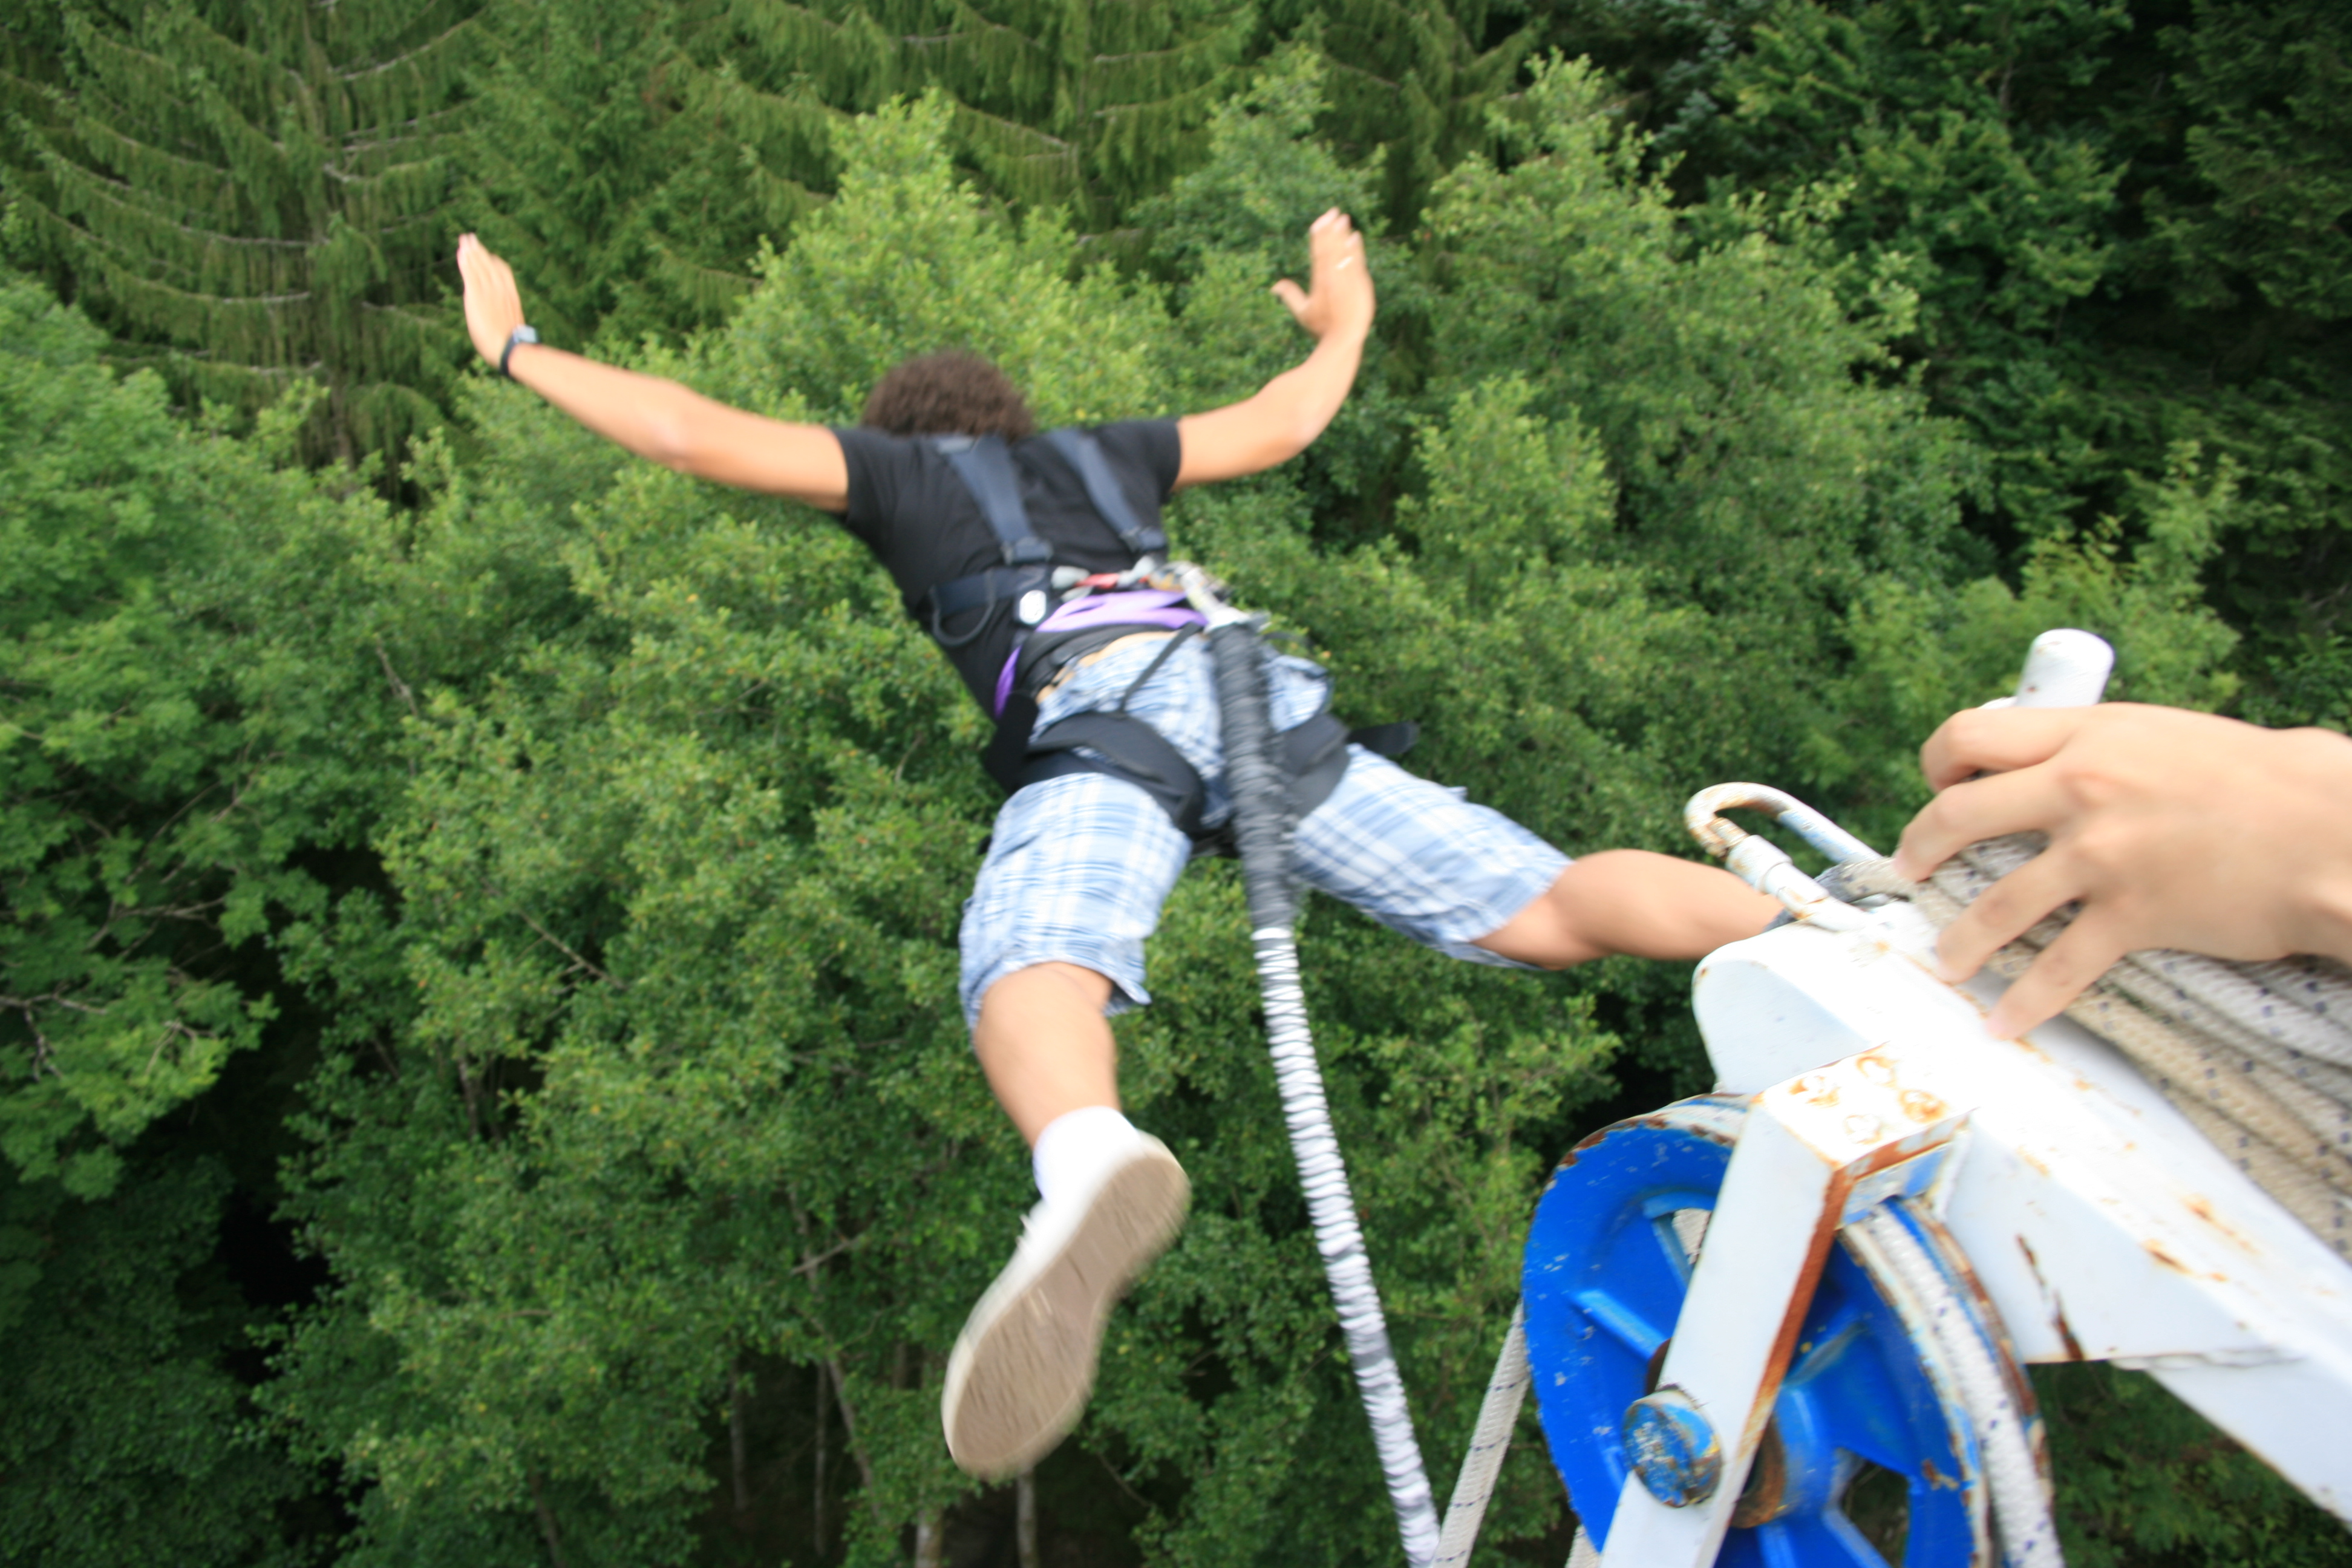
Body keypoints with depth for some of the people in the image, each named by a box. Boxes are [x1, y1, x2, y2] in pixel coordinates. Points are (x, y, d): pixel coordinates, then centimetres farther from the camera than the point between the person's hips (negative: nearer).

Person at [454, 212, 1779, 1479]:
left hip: (1101, 699, -4)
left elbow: (688, 430, 22)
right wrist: (1345, 324, 68)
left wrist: (517, 349, 39)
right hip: (1247, 672, 5)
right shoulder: (1098, 455, 38)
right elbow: (1286, 423, 46)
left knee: (1037, 972, -30)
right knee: (1548, 911, 0)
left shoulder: (895, 467, 29)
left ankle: (1091, 1163, -64)